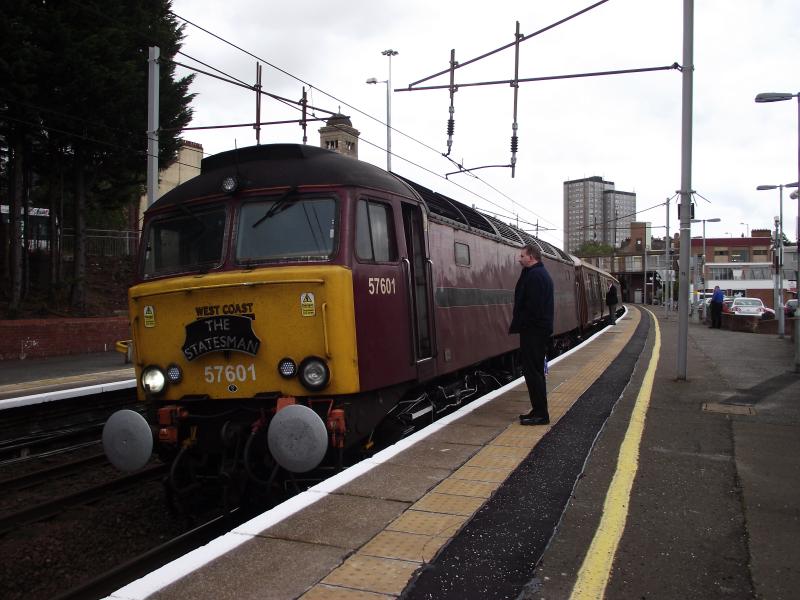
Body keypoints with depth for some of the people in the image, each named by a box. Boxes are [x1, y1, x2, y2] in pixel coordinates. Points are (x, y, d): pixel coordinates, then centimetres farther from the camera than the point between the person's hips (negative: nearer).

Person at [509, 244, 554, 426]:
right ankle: (539, 411, 22)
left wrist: (517, 326, -16)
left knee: (532, 371, -6)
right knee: (536, 371, 15)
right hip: (541, 329, 11)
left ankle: (540, 414, -3)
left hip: (532, 330, -11)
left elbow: (530, 306, -24)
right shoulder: (542, 273, 18)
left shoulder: (534, 275, -16)